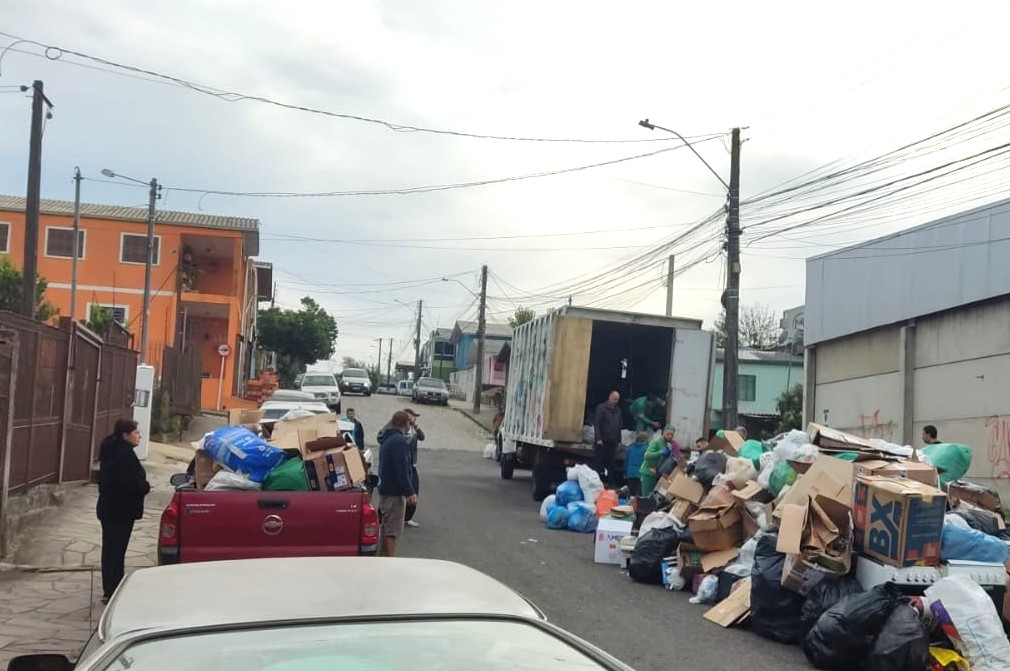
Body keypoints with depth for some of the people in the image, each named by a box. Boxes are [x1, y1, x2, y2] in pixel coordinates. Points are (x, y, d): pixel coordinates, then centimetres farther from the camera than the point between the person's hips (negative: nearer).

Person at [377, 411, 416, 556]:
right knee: (393, 530, -8)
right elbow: (402, 470, -23)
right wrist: (410, 492, -21)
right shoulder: (399, 441, -16)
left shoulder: (387, 439, 16)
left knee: (385, 528, 17)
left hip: (385, 490, 10)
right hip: (395, 492, -10)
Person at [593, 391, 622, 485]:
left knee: (611, 463, 3)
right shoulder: (601, 408, -2)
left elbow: (620, 426, 17)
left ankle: (610, 483, 5)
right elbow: (596, 424, -7)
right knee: (600, 462, -2)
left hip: (613, 442, 5)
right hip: (603, 441, -5)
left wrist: (619, 440, 9)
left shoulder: (618, 411, 14)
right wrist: (598, 439, -14)